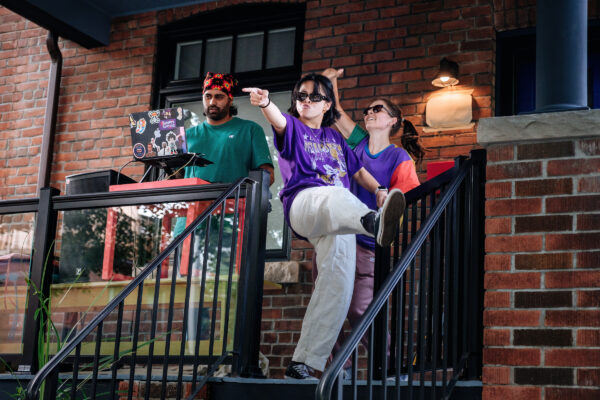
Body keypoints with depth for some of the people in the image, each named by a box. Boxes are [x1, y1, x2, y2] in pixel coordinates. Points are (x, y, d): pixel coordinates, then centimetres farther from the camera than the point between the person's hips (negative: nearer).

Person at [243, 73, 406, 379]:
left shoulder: (335, 138, 33)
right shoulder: (293, 128, 18)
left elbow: (358, 171, 34)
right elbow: (278, 120, -5)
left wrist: (377, 189, 12)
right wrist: (265, 102, -29)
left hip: (340, 220, 5)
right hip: (304, 202, -5)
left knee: (338, 285, -13)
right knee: (334, 197, -42)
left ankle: (303, 362, -8)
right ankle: (375, 222, -80)